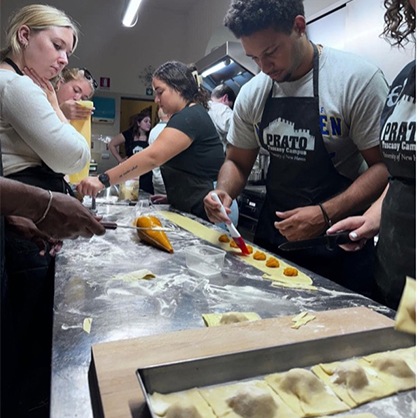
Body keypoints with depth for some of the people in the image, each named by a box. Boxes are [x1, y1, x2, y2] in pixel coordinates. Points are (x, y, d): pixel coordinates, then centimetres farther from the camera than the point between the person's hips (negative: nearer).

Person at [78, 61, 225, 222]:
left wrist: (103, 180, -29)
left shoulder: (190, 117, -16)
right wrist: (173, 196, 12)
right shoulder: (191, 116, 17)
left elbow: (152, 157, -28)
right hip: (192, 211, 9)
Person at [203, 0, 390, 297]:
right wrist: (223, 192, -11)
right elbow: (238, 162, 10)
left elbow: (384, 166, -15)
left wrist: (326, 214, -26)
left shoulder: (359, 79, -14)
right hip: (271, 237, 5)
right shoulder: (252, 94, 2)